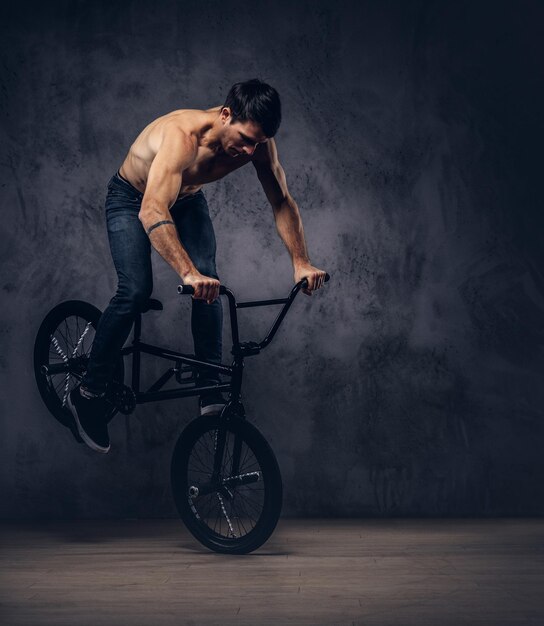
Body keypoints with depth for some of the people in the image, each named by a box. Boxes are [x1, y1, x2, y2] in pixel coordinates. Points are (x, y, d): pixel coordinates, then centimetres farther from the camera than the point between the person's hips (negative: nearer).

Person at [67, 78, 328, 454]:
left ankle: (212, 395, -4)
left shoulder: (257, 140, -24)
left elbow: (282, 201, -13)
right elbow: (152, 213, -53)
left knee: (209, 286, -15)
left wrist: (301, 263, -23)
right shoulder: (183, 134, -42)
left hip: (186, 200, 5)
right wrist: (188, 273, -64)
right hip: (132, 199, -5)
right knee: (136, 291, -21)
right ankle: (89, 394, -5)